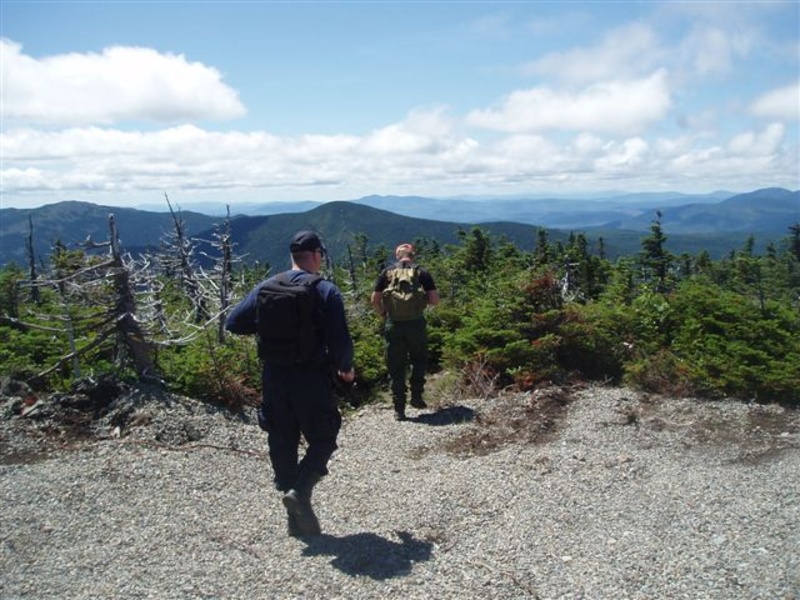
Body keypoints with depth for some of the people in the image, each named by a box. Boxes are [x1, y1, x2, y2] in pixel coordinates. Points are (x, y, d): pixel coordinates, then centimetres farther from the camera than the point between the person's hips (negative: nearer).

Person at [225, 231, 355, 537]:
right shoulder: (326, 290, -10)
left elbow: (233, 323, 4)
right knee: (323, 440, 15)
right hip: (312, 380, -4)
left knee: (282, 446, 15)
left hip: (274, 380, 4)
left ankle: (298, 518, 21)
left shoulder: (266, 287, 2)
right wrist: (346, 368, 5)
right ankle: (300, 491, -8)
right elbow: (341, 340, -14)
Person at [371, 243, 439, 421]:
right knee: (419, 361, 23)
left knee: (396, 368, 8)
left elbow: (375, 299, 3)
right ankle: (416, 396, 17)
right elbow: (434, 300, -3)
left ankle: (399, 409, 10)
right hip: (416, 324, 0)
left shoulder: (387, 272, 5)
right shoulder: (422, 272, 2)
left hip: (393, 325, 1)